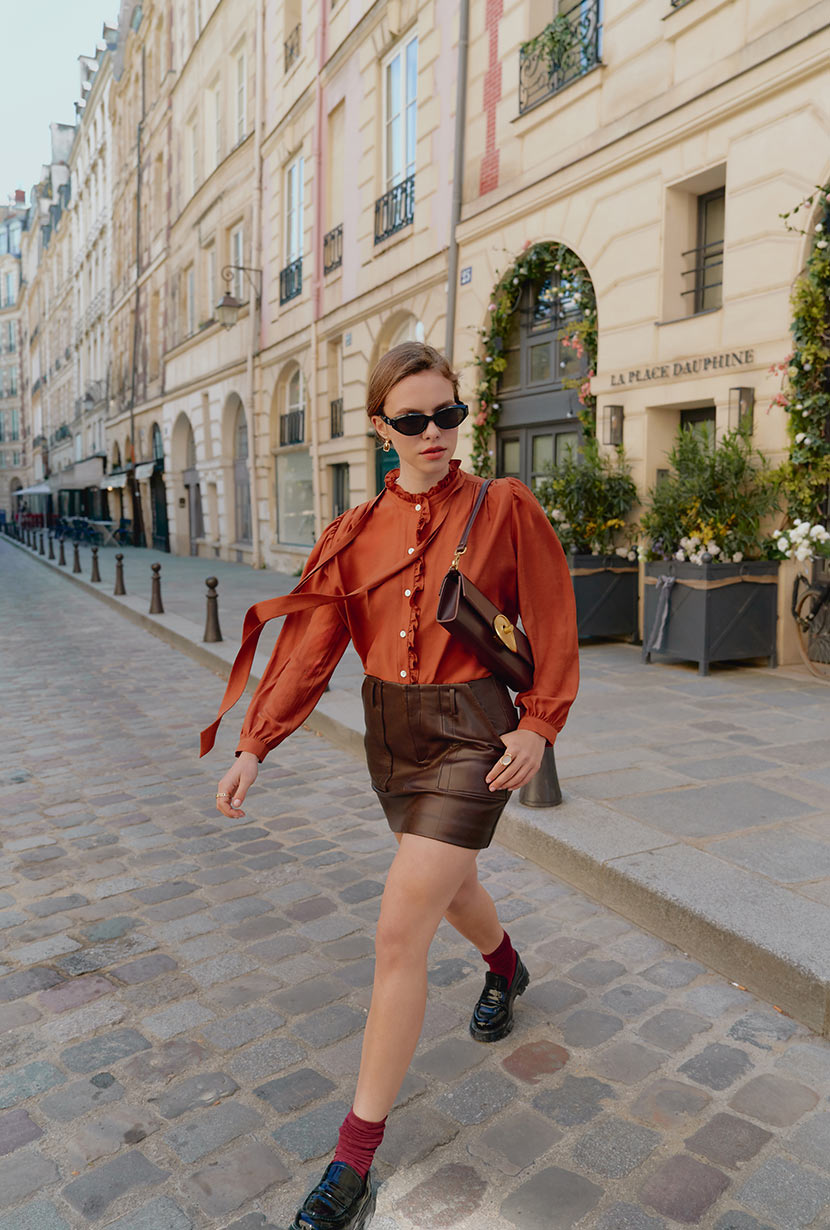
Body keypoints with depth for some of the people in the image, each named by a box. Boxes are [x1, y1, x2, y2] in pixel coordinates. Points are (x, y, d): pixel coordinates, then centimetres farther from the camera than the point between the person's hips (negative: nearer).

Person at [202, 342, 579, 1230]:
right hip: (391, 732, 5)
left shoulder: (504, 508, -7)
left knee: (400, 933, -8)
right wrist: (255, 745, -7)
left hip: (471, 736, -5)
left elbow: (551, 624, -2)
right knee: (450, 885, 26)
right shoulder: (358, 532, 1)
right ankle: (507, 967, 61)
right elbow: (311, 642, -2)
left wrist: (541, 725, -10)